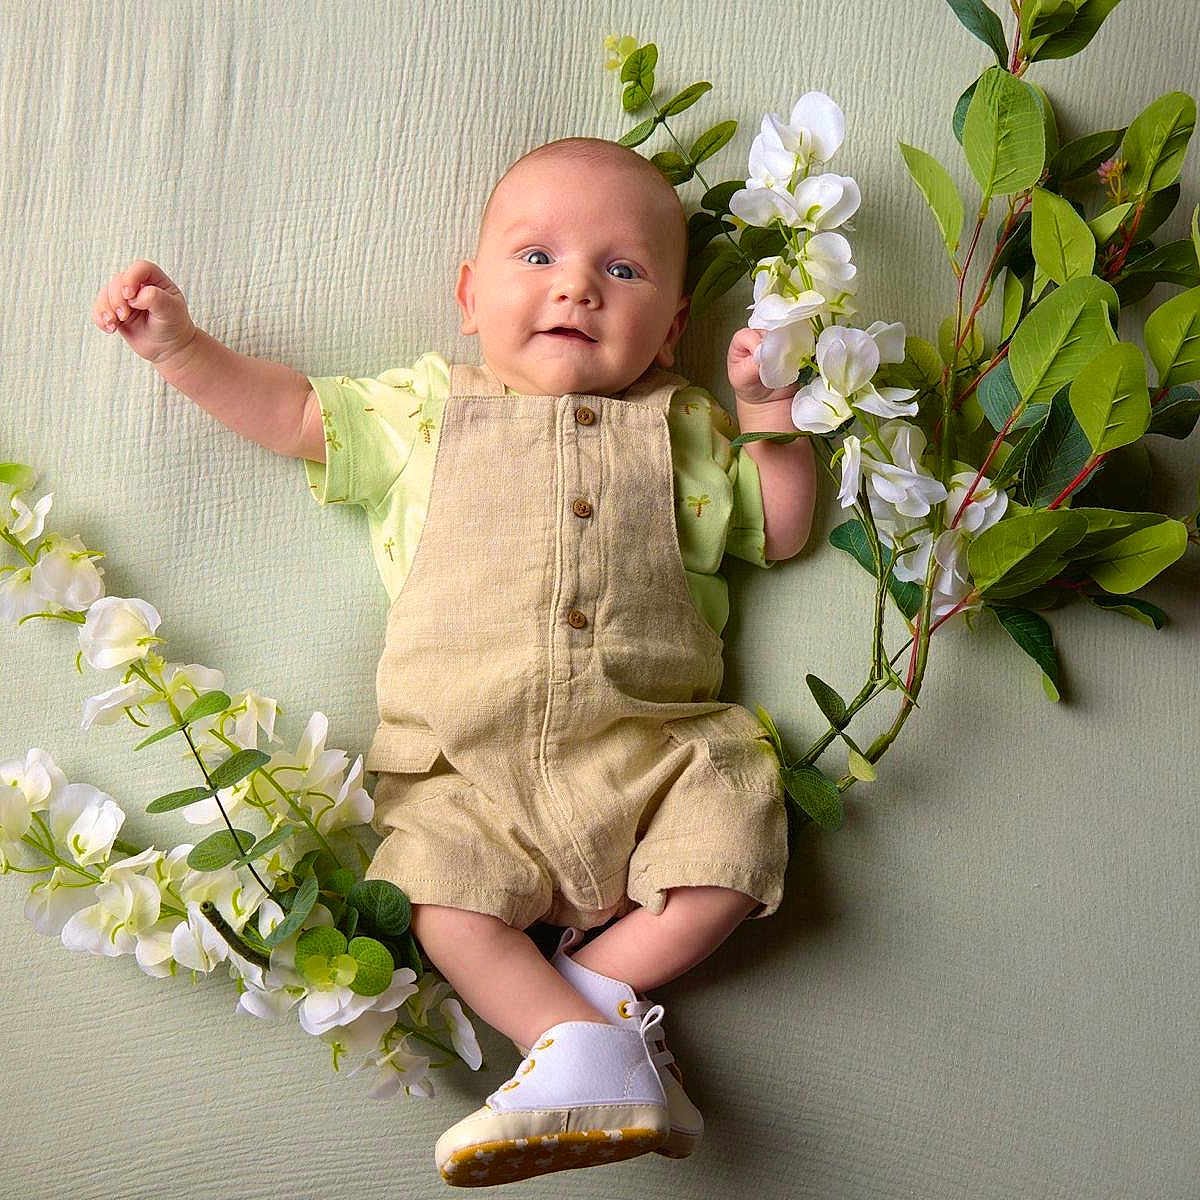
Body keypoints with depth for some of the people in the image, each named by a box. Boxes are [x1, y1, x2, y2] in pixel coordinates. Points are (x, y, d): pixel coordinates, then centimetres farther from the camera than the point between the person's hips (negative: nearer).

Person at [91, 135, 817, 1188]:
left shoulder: (683, 428, 13)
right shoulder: (427, 409, 12)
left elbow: (781, 533, 16)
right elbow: (296, 411, 18)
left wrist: (771, 416, 2)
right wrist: (179, 345, 9)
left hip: (648, 750, 1)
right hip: (465, 766, 0)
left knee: (729, 863, -19)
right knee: (442, 897, -21)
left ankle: (590, 985, -3)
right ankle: (584, 1046, -12)